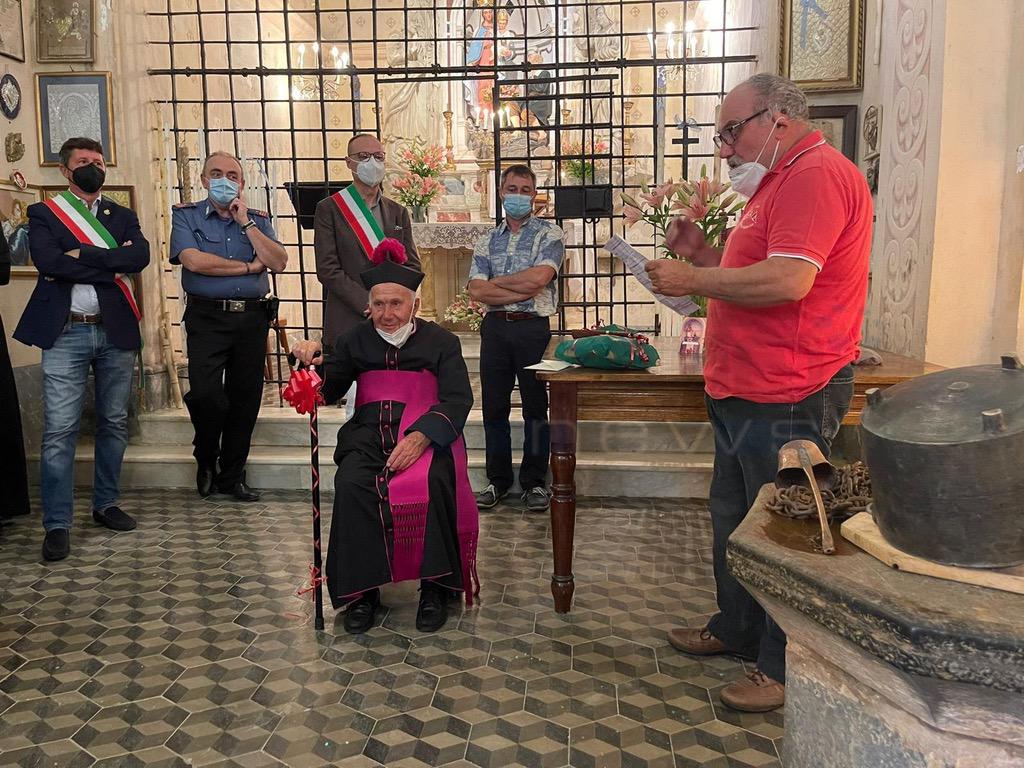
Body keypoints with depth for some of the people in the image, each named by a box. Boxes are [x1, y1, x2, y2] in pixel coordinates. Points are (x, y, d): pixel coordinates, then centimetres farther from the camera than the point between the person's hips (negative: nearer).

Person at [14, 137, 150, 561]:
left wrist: (81, 255, -12)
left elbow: (141, 256, -6)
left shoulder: (123, 216, 14)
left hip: (115, 332, 3)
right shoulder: (44, 213, 6)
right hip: (65, 334, -3)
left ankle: (106, 504, 25)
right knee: (59, 430, -5)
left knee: (114, 423, 11)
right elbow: (47, 261, -13)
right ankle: (57, 524, 2)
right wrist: (111, 266, -11)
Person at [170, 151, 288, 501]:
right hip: (207, 317, -3)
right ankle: (205, 460, 14)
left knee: (246, 398, 5)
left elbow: (279, 263, -1)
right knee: (205, 393, -15)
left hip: (253, 318, 3)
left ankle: (232, 475, 20)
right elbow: (193, 260, -12)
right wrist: (249, 266, -4)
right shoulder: (187, 216, 6)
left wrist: (245, 222, -6)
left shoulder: (257, 219, 14)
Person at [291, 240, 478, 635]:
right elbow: (327, 392, 14)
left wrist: (421, 437, -21)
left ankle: (435, 587, -20)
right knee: (350, 485, -31)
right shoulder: (357, 339, 19)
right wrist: (314, 363, -10)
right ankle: (362, 590, -19)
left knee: (432, 482, -35)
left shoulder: (441, 342, 10)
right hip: (369, 432, 2)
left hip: (425, 435, -2)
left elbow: (458, 399, -3)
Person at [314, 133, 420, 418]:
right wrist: (368, 304, -12)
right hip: (350, 322, -3)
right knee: (358, 403, -6)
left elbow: (413, 265, 14)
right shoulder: (329, 208, 5)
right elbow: (328, 269, -4)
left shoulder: (398, 212, 18)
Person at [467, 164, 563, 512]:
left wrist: (496, 280, -4)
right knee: (494, 407, 8)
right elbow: (477, 291, -1)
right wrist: (523, 290, -12)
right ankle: (498, 480, 20)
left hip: (533, 328, -3)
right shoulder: (488, 240, 13)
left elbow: (539, 277, -16)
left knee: (536, 407, 4)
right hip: (495, 328, 4)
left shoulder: (549, 234, 2)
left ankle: (534, 482, 15)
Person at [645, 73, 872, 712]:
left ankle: (786, 669, 17)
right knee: (734, 518, 20)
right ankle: (737, 630, 37)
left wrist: (692, 280, -17)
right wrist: (703, 255, 7)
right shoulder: (782, 180, 20)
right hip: (747, 393, 11)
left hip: (787, 399, -11)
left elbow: (787, 280, -28)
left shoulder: (817, 176, -16)